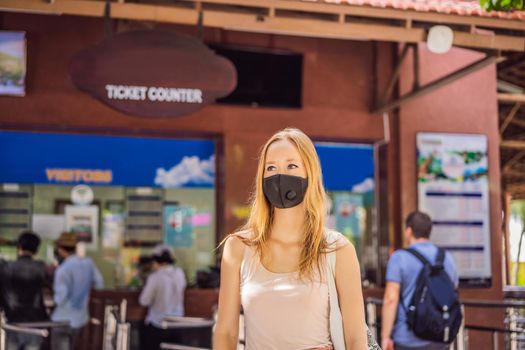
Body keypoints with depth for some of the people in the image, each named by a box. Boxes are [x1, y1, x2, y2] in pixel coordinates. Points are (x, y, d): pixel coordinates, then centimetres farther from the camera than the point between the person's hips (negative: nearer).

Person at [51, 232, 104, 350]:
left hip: (63, 320, -7)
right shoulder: (88, 263, -3)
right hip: (81, 318, 7)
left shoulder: (63, 269, -23)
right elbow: (99, 284, 8)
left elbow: (60, 298, -21)